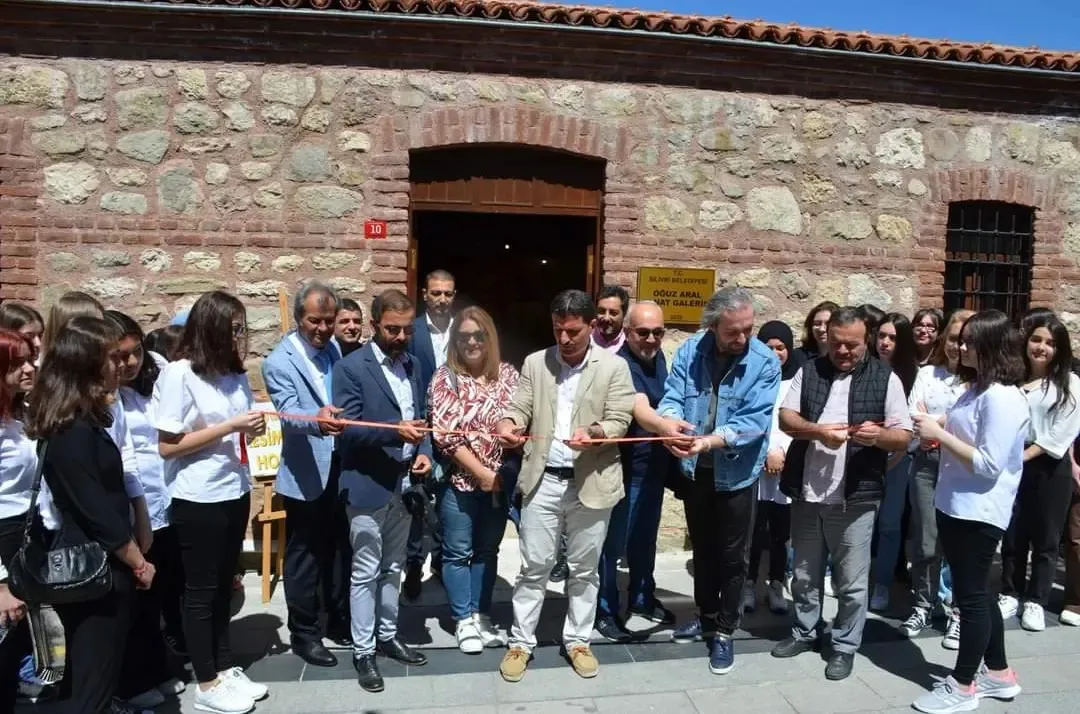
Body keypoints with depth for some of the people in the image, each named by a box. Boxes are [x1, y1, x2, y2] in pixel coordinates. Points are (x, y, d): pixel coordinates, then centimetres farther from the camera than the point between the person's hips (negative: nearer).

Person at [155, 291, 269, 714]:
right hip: (197, 500, -6)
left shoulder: (236, 375, 5)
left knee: (224, 586, 16)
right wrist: (230, 427, -19)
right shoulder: (179, 374, -14)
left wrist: (252, 430, -4)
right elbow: (166, 446, -16)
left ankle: (224, 669, 30)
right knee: (201, 590, 7)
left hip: (235, 492, 6)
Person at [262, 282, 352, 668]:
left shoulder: (334, 348, 6)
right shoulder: (279, 362, -14)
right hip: (306, 474, -6)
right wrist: (316, 420, -49)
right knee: (305, 555, 7)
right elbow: (288, 413, -29)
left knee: (340, 549, 18)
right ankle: (304, 633, 23)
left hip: (340, 467, 6)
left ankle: (339, 621, 34)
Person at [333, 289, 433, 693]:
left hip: (404, 485, 6)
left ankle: (387, 635, 33)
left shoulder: (412, 364, 9)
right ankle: (363, 651, 18)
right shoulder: (351, 368, -11)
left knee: (393, 568, 18)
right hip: (368, 486, -6)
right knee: (366, 573, 5)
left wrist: (424, 452, -3)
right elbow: (347, 428, -17)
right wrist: (395, 432, -30)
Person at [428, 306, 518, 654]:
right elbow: (444, 433, -13)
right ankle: (464, 620, 23)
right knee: (458, 552, 8)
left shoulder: (507, 374, 3)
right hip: (460, 480, -3)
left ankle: (482, 615, 29)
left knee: (487, 550, 15)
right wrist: (480, 472, -15)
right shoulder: (445, 377, -8)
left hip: (499, 479, 4)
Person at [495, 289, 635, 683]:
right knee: (534, 565, 8)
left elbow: (620, 422, -7)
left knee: (584, 568, 12)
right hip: (542, 479, 1)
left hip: (591, 481, -1)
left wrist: (595, 433, -28)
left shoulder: (614, 367, -2)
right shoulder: (535, 363, 5)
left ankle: (578, 641, 29)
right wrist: (508, 423, -21)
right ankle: (521, 642, 22)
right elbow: (520, 408, 2)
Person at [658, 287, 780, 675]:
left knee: (732, 556, 9)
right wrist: (670, 422, -38)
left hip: (736, 473, -3)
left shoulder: (765, 362, -17)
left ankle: (725, 632, 27)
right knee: (702, 548, 21)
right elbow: (672, 397, -15)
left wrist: (709, 441, -38)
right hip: (696, 469, 3)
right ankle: (706, 616, 41)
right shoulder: (690, 351, -9)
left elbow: (754, 421, -23)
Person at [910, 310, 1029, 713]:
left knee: (971, 596, 4)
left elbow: (989, 464, -23)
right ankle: (998, 674, 35)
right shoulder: (977, 388, 10)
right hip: (956, 507, 10)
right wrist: (937, 434, 3)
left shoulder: (1002, 398, -19)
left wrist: (940, 434, -21)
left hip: (979, 513, -10)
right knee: (976, 592, 19)